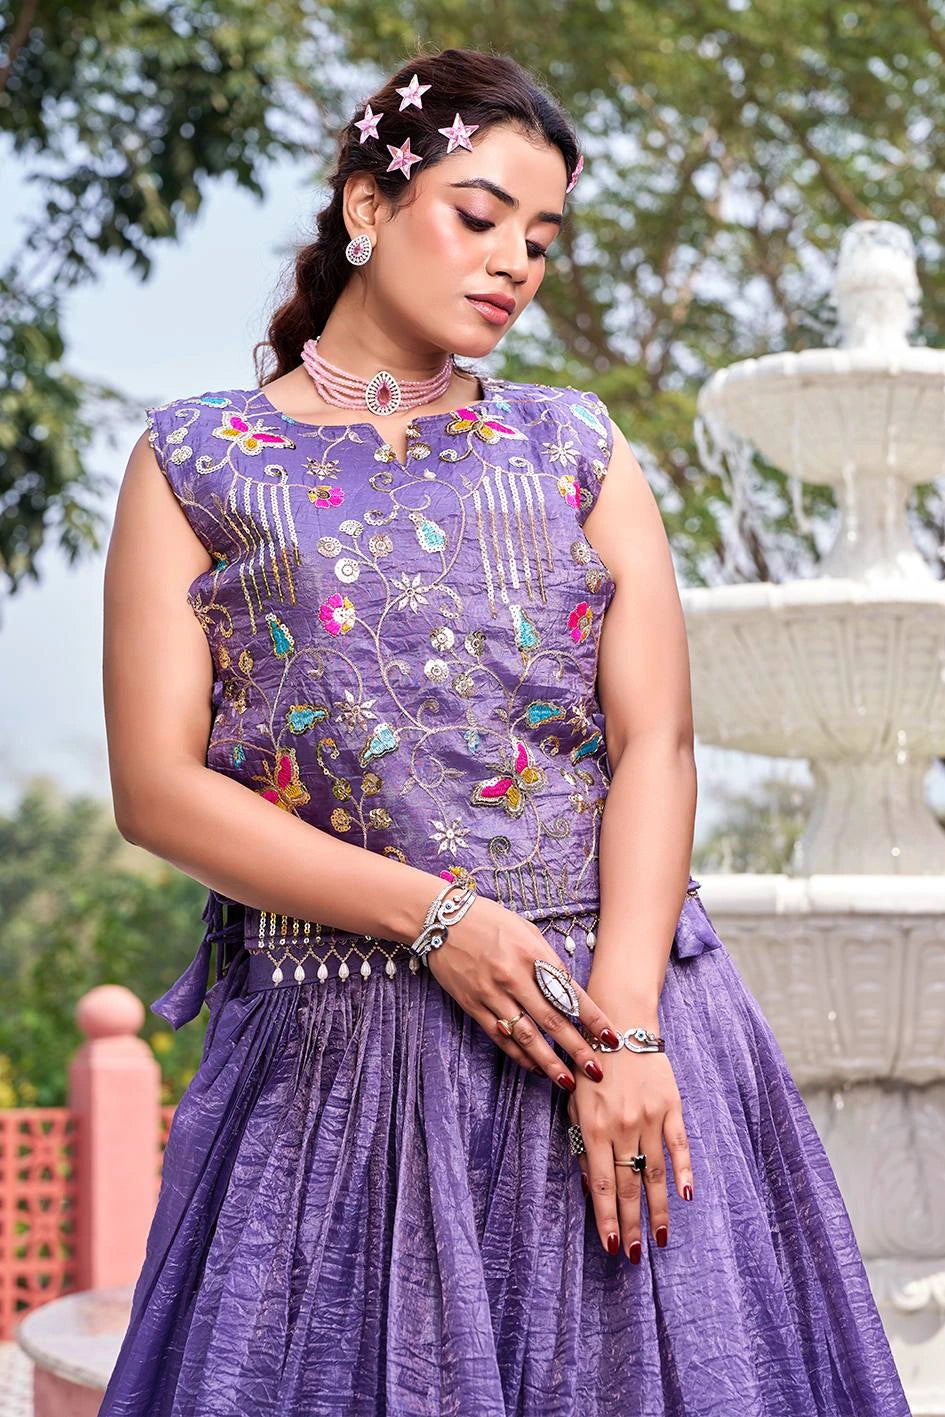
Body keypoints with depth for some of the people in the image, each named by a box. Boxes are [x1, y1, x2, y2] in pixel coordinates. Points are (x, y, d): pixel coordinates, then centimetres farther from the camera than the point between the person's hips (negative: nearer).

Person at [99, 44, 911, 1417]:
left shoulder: (578, 449, 12)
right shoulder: (199, 462, 6)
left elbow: (656, 745, 1)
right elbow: (158, 788, -3)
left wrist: (624, 1023, -15)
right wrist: (433, 916, -13)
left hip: (605, 1004, 2)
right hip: (334, 1044, -2)